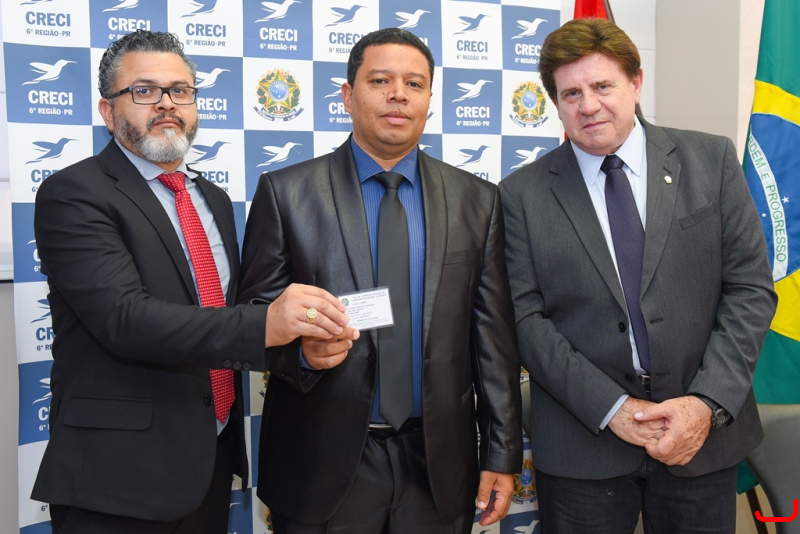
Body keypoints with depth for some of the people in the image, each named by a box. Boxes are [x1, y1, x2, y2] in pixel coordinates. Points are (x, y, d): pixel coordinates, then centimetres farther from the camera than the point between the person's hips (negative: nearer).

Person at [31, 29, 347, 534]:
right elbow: (126, 318, -24)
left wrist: (301, 335, 0)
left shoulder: (214, 199, 13)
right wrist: (265, 325, -35)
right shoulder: (73, 195, -11)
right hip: (122, 476, -6)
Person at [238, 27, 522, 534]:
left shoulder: (477, 200, 3)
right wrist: (301, 348, -21)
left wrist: (502, 455, 2)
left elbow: (493, 338, 3)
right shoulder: (285, 192, -2)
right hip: (324, 461, -1)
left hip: (439, 465, 2)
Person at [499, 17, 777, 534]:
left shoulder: (712, 160, 0)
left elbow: (751, 287, -1)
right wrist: (611, 408, -14)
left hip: (704, 432, 2)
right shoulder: (524, 193, -3)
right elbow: (526, 317, -6)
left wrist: (708, 402, -12)